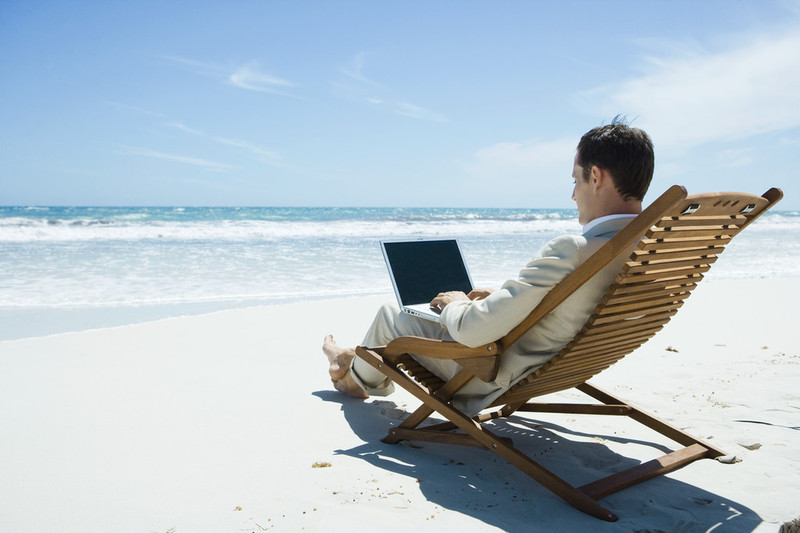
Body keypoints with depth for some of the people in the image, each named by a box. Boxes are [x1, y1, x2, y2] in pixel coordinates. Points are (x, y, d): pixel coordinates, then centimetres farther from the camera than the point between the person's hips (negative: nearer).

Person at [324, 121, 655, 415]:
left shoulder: (571, 252, -36)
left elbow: (472, 330, -32)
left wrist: (455, 304, -8)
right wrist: (505, 296, 11)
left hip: (491, 378, -8)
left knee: (390, 315, 14)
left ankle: (357, 378, 46)